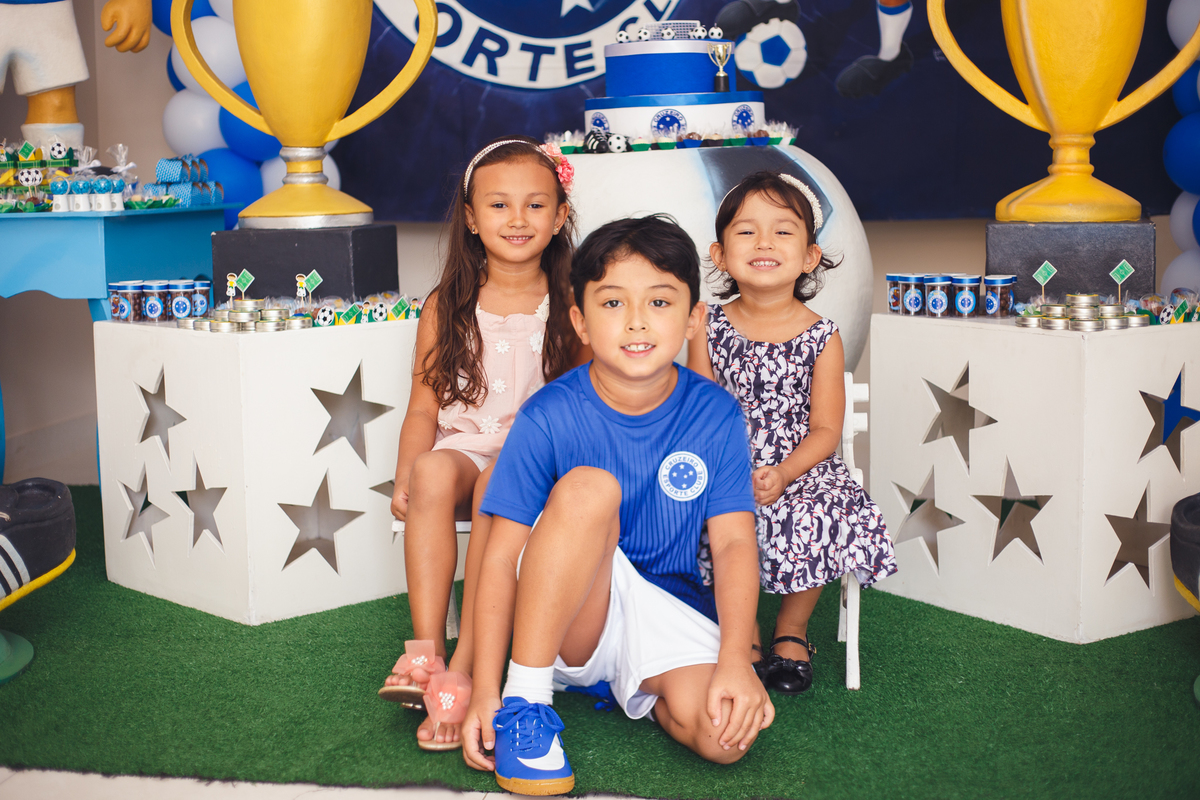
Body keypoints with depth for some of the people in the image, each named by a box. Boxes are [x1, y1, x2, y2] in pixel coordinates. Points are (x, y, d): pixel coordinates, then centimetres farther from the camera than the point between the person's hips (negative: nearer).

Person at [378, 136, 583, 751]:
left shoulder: (570, 307, 5)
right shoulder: (445, 307, 9)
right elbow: (425, 406, 7)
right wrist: (405, 476, -9)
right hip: (462, 445, 2)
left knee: (496, 489, -35)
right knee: (432, 472, -33)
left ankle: (465, 668, -34)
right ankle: (426, 649, -36)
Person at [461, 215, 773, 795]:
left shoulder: (715, 414, -5)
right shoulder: (549, 417, -12)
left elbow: (734, 542, -7)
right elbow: (501, 556, -12)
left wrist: (735, 661, -21)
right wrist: (486, 693, -18)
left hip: (668, 608, 3)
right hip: (561, 609, -2)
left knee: (724, 736, -27)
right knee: (588, 486, -32)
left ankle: (633, 688, 9)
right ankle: (526, 697, -23)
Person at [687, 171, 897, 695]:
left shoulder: (821, 337, -2)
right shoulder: (710, 328, 1)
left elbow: (825, 428, -2)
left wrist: (783, 474, -19)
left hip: (800, 470, 0)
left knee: (816, 523, -27)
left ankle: (792, 630, 3)